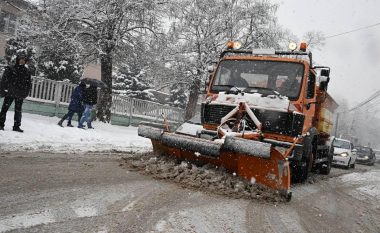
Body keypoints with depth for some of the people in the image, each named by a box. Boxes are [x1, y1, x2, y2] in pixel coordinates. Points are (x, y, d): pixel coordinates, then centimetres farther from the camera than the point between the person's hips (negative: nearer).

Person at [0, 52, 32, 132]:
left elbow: (29, 83, 10)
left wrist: (26, 92, 0)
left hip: (20, 95, 2)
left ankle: (16, 126, 14)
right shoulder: (10, 69, -1)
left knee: (18, 111, 7)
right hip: (9, 93, -2)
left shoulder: (27, 71, 8)